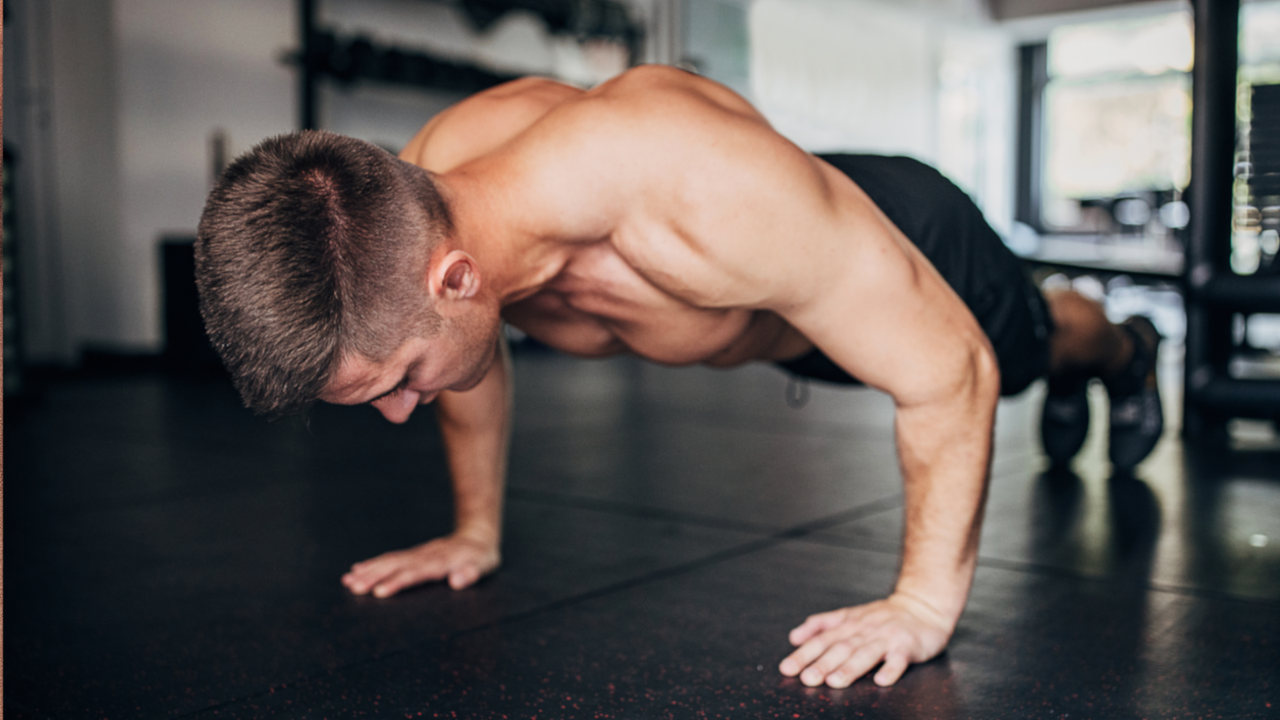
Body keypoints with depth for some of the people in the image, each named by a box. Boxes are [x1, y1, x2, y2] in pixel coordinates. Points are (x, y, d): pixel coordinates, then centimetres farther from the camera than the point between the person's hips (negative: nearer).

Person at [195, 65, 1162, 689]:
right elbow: (474, 361, -7)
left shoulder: (703, 203, -54)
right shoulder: (408, 207, -32)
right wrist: (476, 533, 1)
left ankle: (1122, 348, 71)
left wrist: (925, 601, -33)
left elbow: (950, 366, -40)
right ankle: (1069, 387, 75)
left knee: (1032, 343, 32)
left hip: (908, 245, -5)